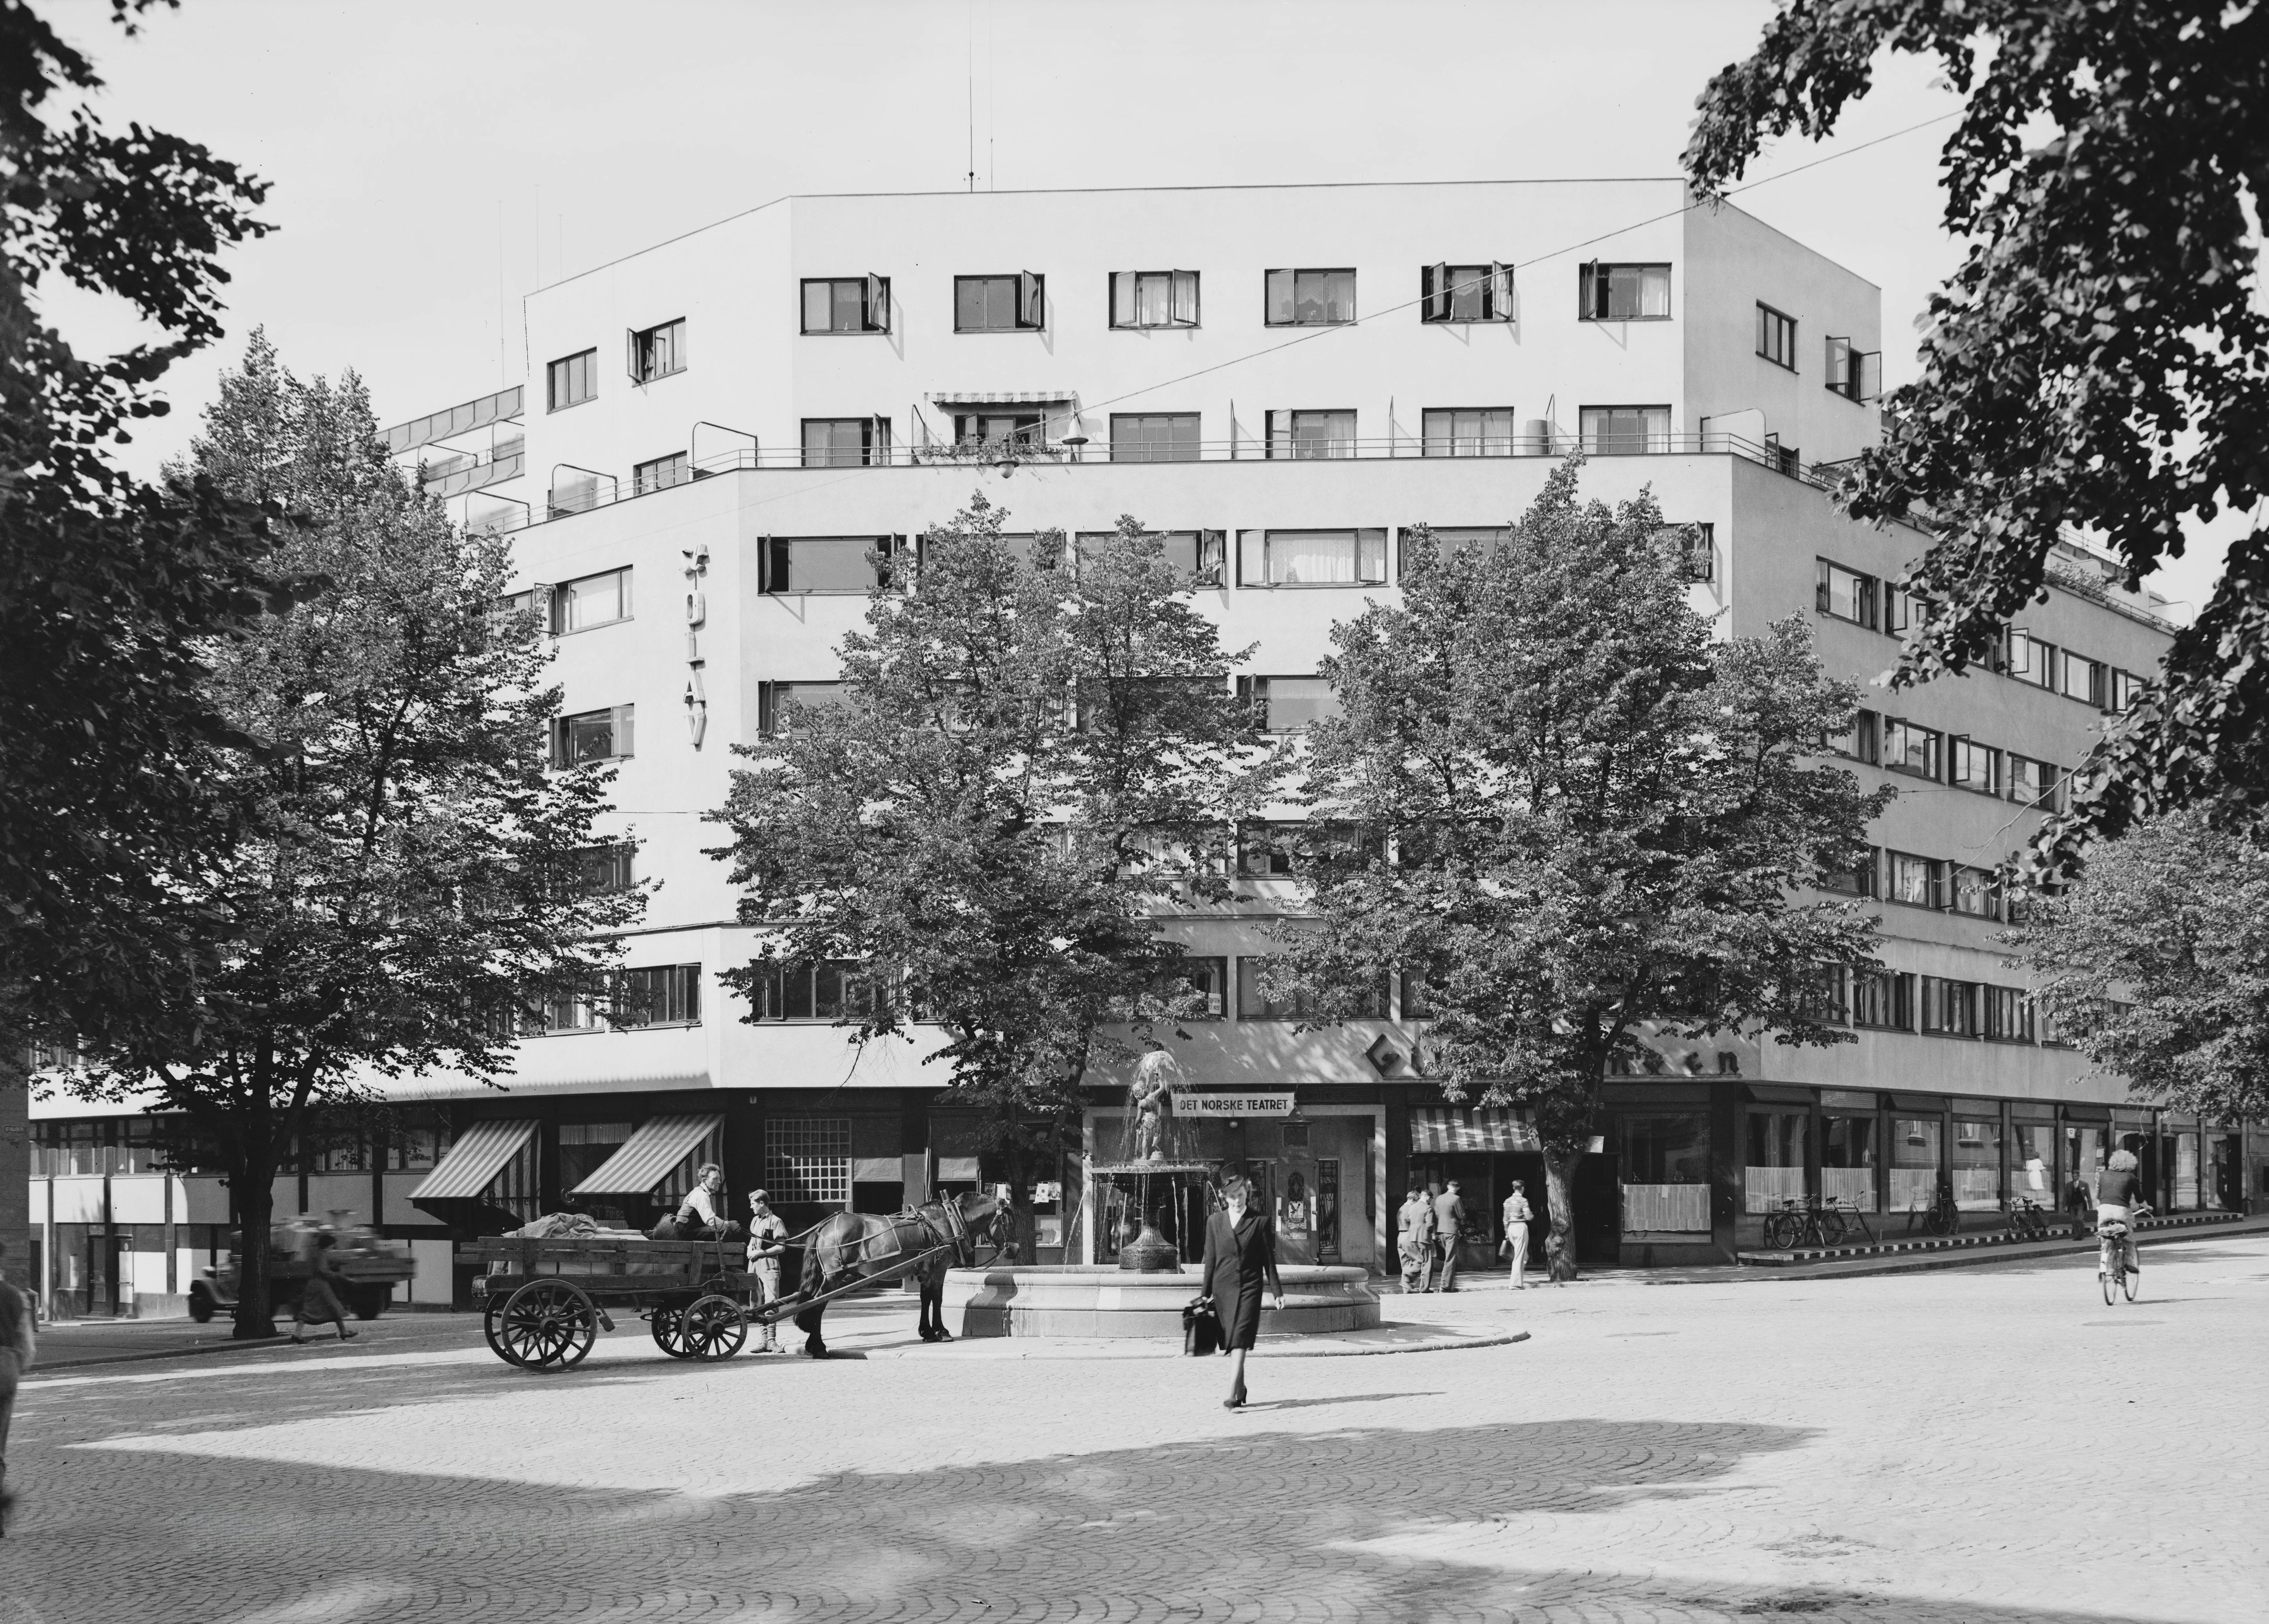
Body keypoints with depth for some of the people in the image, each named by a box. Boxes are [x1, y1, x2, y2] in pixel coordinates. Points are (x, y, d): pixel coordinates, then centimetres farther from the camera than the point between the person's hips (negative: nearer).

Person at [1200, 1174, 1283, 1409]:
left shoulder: (1260, 1222, 1)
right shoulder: (1215, 1222, 8)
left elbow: (1269, 1260, 4)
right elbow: (1210, 1259, 10)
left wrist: (1277, 1292, 4)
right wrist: (1206, 1293, 8)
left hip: (1249, 1287, -3)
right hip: (1223, 1288, 3)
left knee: (1240, 1342, -13)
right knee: (1230, 1343, 8)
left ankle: (1232, 1397, -19)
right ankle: (1240, 1392, 23)